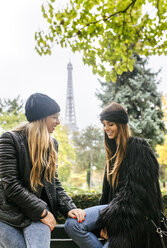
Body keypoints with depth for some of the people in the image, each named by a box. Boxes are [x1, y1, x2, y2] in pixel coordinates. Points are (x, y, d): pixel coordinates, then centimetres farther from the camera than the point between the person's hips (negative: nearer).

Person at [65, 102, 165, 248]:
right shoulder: (114, 150, 17)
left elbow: (136, 191, -16)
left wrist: (110, 219, -16)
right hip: (115, 207, 7)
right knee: (72, 224, -13)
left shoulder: (138, 147, -9)